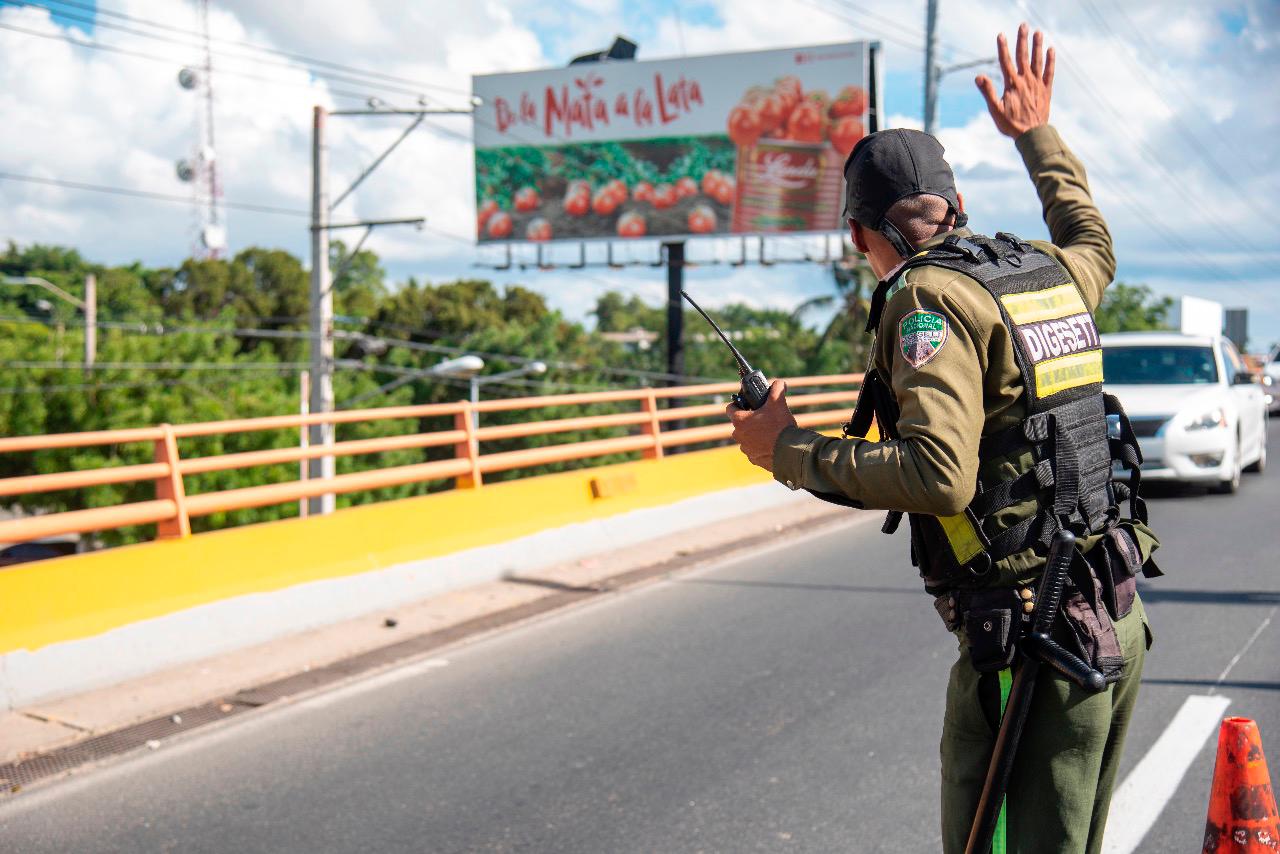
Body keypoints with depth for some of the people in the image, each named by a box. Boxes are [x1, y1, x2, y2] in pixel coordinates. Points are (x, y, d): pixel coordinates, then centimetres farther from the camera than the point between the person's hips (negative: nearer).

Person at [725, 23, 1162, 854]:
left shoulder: (929, 296, -14)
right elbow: (1095, 242, 37)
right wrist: (1037, 134, 45)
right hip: (1118, 620, 9)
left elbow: (940, 475, -26)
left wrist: (791, 452, -15)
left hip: (1032, 641, -9)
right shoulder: (1049, 272, 10)